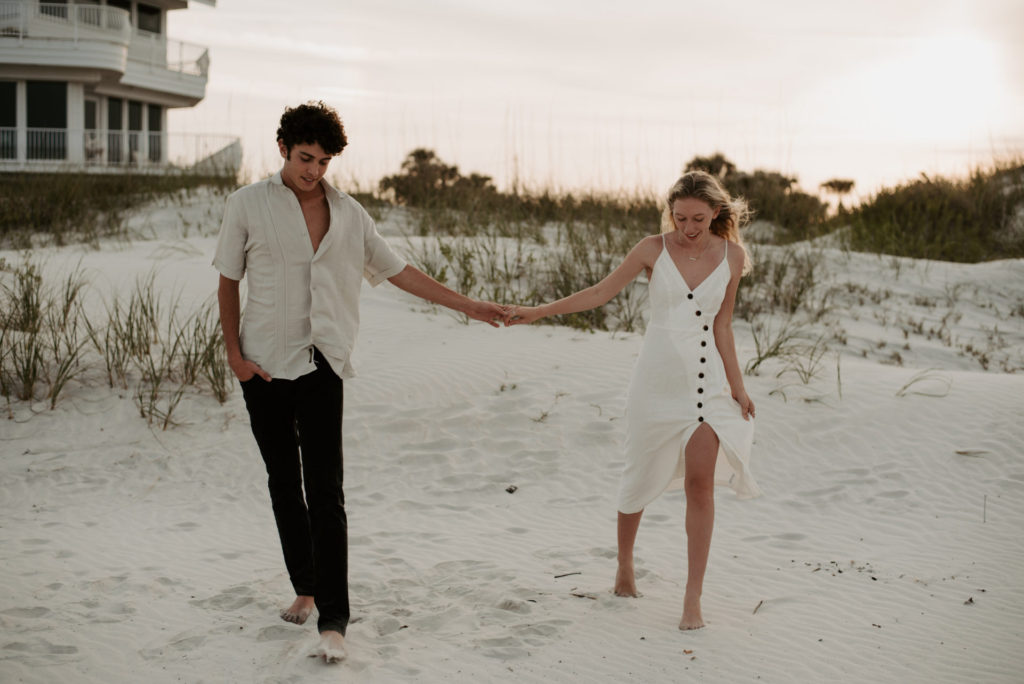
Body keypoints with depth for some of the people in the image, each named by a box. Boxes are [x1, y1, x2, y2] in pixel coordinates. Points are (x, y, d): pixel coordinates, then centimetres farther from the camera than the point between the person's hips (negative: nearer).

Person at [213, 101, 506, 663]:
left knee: (325, 491, -10)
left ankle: (332, 621, -10)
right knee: (283, 484, 11)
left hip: (320, 365, 0)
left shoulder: (348, 214, 6)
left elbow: (398, 271, 13)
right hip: (262, 365, 1)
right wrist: (233, 352, -3)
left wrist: (467, 306, 12)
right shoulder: (248, 204, 1)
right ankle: (305, 587, 29)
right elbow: (228, 281, 6)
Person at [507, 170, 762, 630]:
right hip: (657, 377, 0)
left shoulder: (731, 257, 1)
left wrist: (736, 386, 4)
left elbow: (722, 326, 7)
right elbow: (601, 292, 2)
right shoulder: (653, 249, -3)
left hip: (706, 378, 1)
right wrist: (538, 312, -1)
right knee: (641, 477, 9)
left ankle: (693, 597, -2)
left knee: (700, 482, -10)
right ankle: (624, 565, 35)